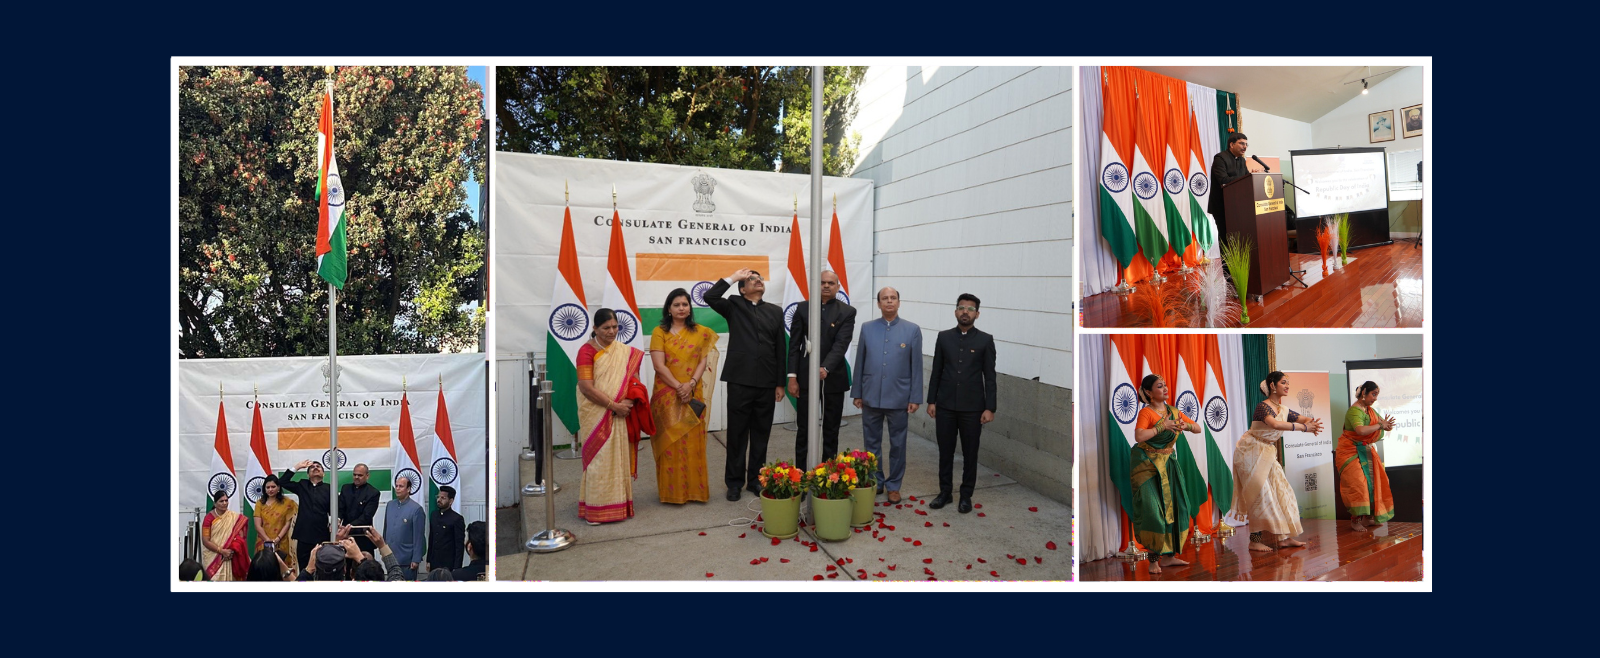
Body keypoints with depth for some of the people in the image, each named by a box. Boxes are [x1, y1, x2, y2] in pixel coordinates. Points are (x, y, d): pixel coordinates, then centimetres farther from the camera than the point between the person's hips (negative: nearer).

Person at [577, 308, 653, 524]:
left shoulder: (626, 352, 8)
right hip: (596, 415, -5)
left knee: (620, 458, 9)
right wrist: (614, 405, -17)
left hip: (620, 416, 5)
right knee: (599, 459, -2)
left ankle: (618, 504, 20)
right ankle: (596, 509, 7)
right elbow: (586, 387, -15)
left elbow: (633, 379, 10)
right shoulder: (587, 351, -8)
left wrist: (630, 401, -10)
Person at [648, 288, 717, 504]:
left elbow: (703, 361, 1)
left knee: (693, 441, 5)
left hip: (693, 395, 2)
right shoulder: (659, 332, 1)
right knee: (670, 442, 2)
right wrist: (678, 387, -15)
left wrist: (691, 384, -15)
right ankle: (672, 491, 10)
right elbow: (659, 365, -7)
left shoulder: (701, 332, 7)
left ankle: (695, 488, 16)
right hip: (667, 395, -1)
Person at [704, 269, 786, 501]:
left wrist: (780, 383, 5)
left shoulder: (775, 311, 11)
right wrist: (734, 277, -7)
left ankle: (756, 479, 22)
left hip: (766, 383, 2)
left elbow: (780, 349, 9)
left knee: (761, 433, 10)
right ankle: (734, 482, 15)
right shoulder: (734, 307, 5)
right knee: (737, 433, 4)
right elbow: (710, 297, -15)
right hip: (739, 381, -2)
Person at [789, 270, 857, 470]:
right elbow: (794, 344, 2)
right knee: (804, 429, 4)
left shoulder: (847, 312, -1)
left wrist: (826, 368, -29)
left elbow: (841, 344, -14)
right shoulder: (803, 309, 3)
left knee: (831, 430, 9)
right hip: (806, 377, 1)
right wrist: (792, 377, -5)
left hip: (833, 378, 0)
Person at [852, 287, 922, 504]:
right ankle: (875, 482, 25)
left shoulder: (912, 330, -2)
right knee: (871, 443, 11)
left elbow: (916, 366, -1)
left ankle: (893, 486, 21)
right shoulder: (867, 328, 3)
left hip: (899, 398, -1)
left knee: (897, 444, 8)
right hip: (871, 397, 2)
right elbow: (859, 363, 6)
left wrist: (915, 398, -4)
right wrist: (856, 393, 5)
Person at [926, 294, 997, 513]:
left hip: (972, 408, -2)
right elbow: (936, 372, 8)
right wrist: (931, 401, 3)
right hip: (945, 406, 2)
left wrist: (990, 408, -7)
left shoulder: (985, 340, -2)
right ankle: (944, 492, 23)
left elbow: (990, 377, -2)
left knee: (970, 454, 7)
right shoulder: (944, 337, 5)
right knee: (945, 452, 10)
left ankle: (966, 496, 20)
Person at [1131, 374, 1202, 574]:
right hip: (1147, 465, -7)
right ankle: (1153, 559, 0)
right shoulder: (1146, 412, -12)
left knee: (1175, 507, 6)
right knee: (1153, 510, -9)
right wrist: (1162, 426, -23)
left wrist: (1186, 425, -12)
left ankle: (1168, 556, 16)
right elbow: (1139, 436, -27)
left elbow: (1198, 428, 9)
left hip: (1168, 463, 7)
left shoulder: (1173, 411, 8)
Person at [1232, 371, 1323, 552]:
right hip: (1251, 452, -9)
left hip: (1266, 454, 9)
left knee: (1280, 491, 6)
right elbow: (1275, 424, -36)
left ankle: (1283, 537, 12)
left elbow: (1304, 418, -1)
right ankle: (1255, 541, -2)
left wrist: (1312, 423, -25)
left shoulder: (1284, 410, 9)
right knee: (1261, 495, -8)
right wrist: (1304, 427, -34)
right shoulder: (1263, 406, -17)